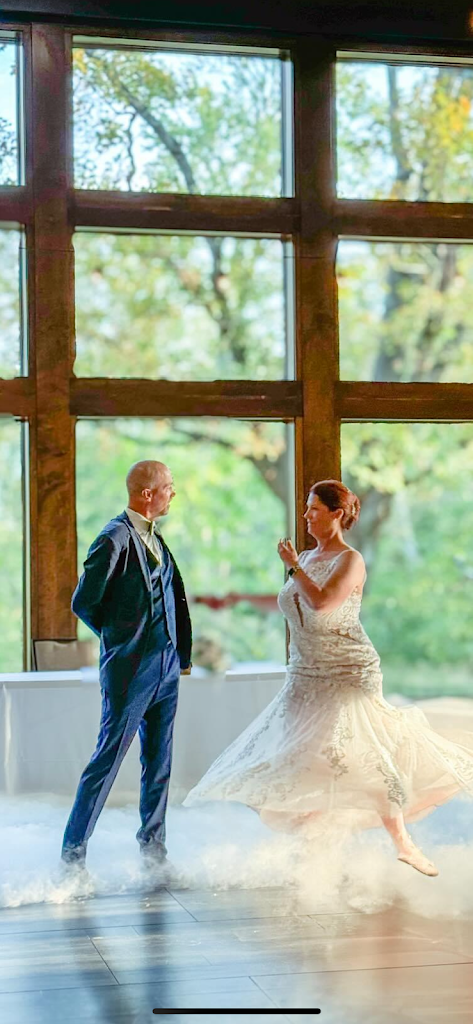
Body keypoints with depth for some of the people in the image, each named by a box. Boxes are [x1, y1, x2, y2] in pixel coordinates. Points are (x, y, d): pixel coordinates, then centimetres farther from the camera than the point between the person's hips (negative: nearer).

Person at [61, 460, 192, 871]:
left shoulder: (154, 537, 12)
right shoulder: (115, 539, -14)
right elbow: (84, 603, -10)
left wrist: (183, 652, 10)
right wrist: (120, 636, 4)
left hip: (166, 667, 8)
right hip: (131, 668, -8)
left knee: (159, 764, 12)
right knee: (108, 759, -2)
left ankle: (154, 851, 22)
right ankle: (73, 852, 7)